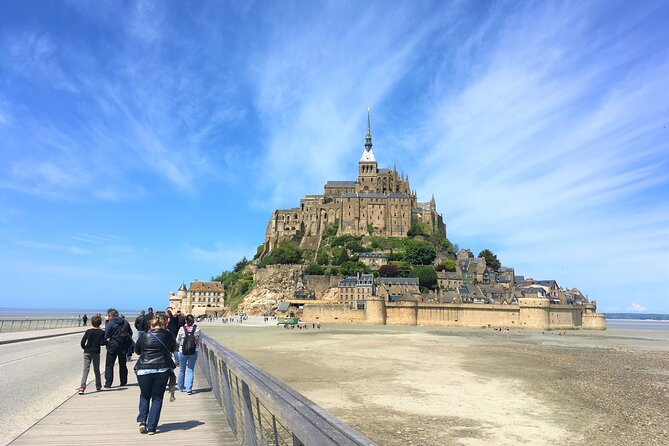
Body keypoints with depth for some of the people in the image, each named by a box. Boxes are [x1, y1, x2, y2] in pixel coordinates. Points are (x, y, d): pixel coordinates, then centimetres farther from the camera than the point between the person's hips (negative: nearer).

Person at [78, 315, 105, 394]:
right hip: (96, 353, -1)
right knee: (96, 370, 14)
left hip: (87, 352, 1)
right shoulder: (102, 332, -6)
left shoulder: (88, 331, 0)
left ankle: (82, 386, -16)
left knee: (86, 370, -1)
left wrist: (85, 348, 14)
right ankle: (98, 385, 26)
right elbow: (102, 343, -15)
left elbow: (82, 342, -2)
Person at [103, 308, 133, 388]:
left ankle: (108, 383, 1)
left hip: (113, 346, -5)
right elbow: (130, 333, 7)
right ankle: (123, 382, 20)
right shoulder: (125, 322, 2)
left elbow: (106, 335, -10)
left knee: (109, 365, 4)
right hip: (124, 346, 5)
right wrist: (128, 342, 15)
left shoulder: (110, 324, -14)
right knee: (122, 364, 15)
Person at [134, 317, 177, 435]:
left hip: (144, 370, 0)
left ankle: (142, 421, 6)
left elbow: (137, 350, 15)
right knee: (157, 399, 9)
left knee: (144, 396, 19)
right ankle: (152, 427, 8)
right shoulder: (168, 335, 2)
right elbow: (174, 348, 19)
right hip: (162, 370, 0)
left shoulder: (144, 336, -1)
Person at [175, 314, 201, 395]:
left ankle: (180, 387, 31)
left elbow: (177, 341, 3)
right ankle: (189, 389, 1)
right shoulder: (197, 329, -7)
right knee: (190, 370, 8)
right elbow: (198, 341, 0)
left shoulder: (182, 329, -8)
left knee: (182, 369, 18)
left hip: (182, 351, 0)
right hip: (193, 352, 0)